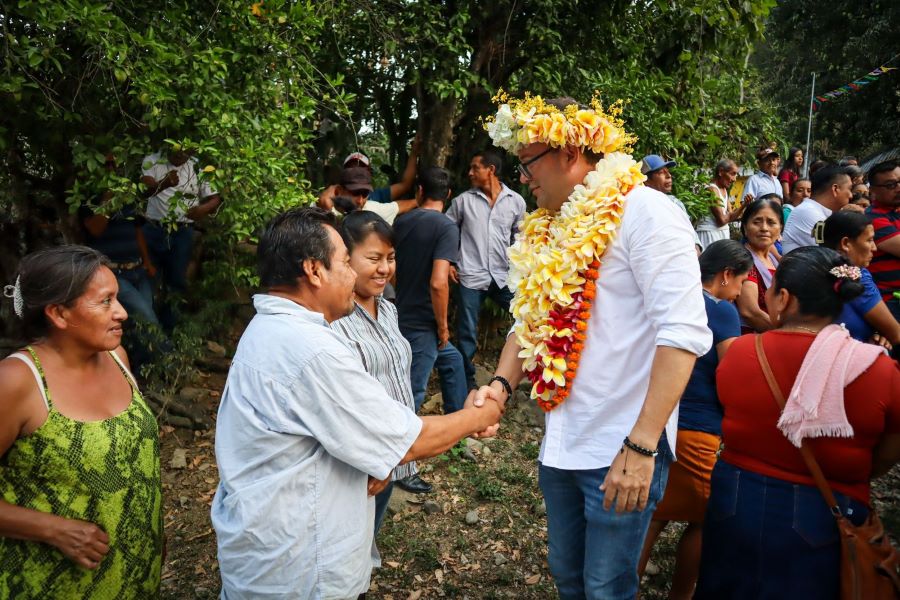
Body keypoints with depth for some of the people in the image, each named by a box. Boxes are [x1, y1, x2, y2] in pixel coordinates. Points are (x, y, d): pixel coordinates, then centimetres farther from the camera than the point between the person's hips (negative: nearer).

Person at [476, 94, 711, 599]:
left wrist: (641, 446, -25)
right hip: (561, 443, 7)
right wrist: (501, 383, -2)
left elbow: (685, 332, -21)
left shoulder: (644, 212, -14)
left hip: (622, 449, -7)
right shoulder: (551, 227, 10)